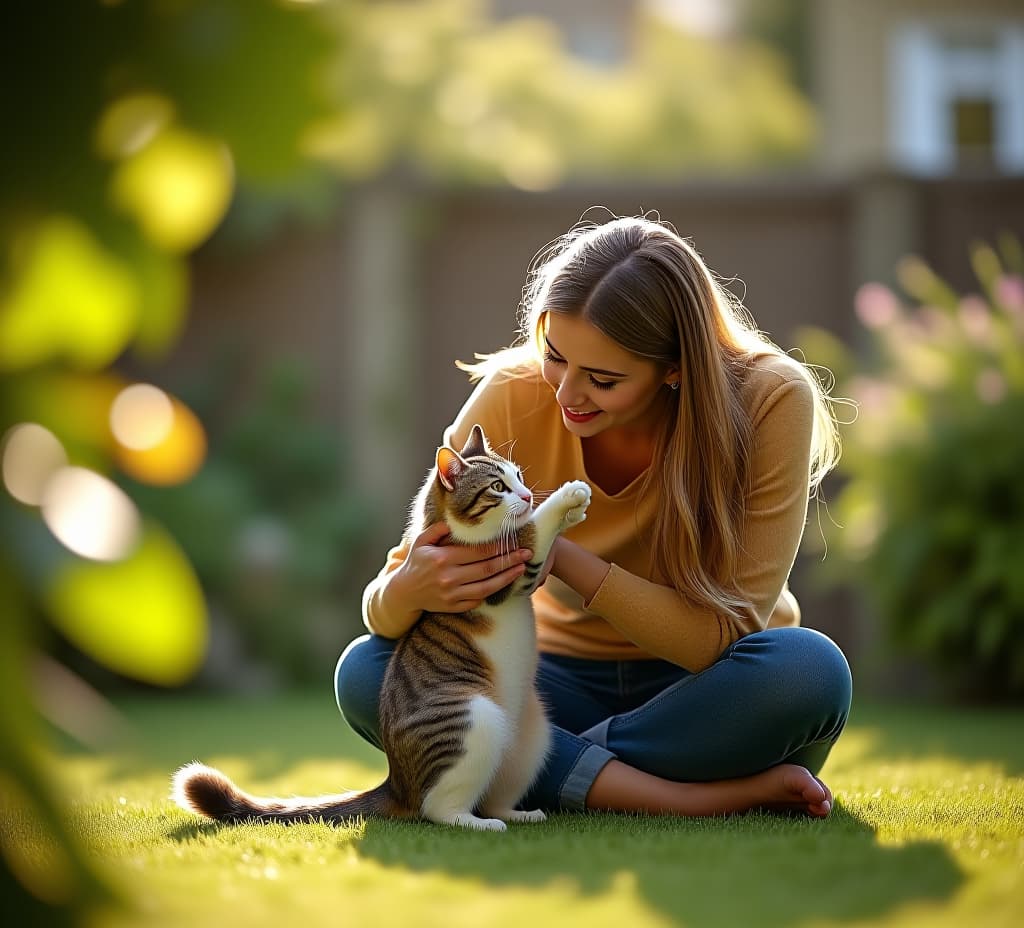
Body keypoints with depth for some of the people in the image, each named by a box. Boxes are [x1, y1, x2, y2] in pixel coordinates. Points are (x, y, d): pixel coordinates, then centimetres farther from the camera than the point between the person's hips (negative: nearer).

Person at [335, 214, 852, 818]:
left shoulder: (771, 401, -20)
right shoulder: (513, 396, -15)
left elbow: (724, 636, -22)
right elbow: (400, 583, -12)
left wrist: (562, 558, -33)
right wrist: (407, 591, -37)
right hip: (569, 676, 2)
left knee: (810, 670, -35)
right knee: (365, 672, -24)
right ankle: (691, 799, -27)